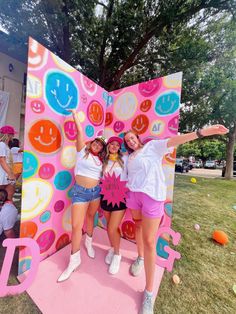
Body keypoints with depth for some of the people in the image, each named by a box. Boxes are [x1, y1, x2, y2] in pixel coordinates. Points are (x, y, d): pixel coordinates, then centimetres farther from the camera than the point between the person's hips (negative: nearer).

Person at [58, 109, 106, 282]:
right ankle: (74, 260, 20)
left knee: (91, 218, 20)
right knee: (76, 225, -2)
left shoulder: (100, 160, 7)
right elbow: (80, 132, -9)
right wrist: (75, 114, -4)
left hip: (96, 191, 4)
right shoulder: (82, 150, -2)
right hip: (80, 191, -3)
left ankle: (88, 243, 46)